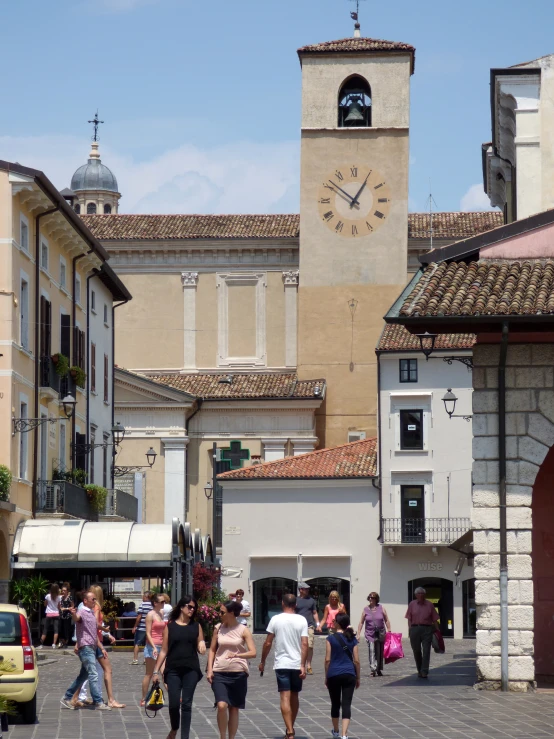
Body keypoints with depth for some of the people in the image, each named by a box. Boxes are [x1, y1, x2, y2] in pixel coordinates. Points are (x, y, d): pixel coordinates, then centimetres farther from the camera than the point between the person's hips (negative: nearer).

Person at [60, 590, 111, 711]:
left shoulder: (92, 614, 20)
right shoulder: (82, 612, -8)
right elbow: (76, 619, -34)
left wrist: (102, 648, 23)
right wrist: (73, 614, -57)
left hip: (92, 648, 10)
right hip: (85, 648, -10)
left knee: (83, 676, 13)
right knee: (93, 675, -12)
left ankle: (67, 698, 19)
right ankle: (99, 702, -15)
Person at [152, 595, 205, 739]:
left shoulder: (196, 626, 8)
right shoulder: (170, 626, 4)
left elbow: (200, 648, 13)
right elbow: (164, 651, 5)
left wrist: (202, 646, -11)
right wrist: (156, 671, 2)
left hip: (191, 670, 1)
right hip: (173, 670, -1)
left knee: (186, 704, -2)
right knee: (174, 704, -4)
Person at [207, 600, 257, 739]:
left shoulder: (243, 630, -3)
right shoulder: (218, 628, 5)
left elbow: (253, 653, -10)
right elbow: (212, 650, 11)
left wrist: (237, 655, -27)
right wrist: (210, 670, 1)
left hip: (238, 674, -1)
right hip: (220, 674, 1)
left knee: (234, 708, 7)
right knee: (222, 705, -16)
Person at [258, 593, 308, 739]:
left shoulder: (276, 619, -3)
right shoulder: (302, 620, -1)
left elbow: (267, 643, -2)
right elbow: (304, 644, -8)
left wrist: (262, 662, 9)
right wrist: (303, 665, -8)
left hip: (281, 664, -2)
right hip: (297, 664, 2)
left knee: (285, 698, -6)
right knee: (294, 696, 17)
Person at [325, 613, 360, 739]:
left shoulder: (331, 638, -4)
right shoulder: (352, 639, 4)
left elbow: (327, 660, -4)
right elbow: (356, 660, 4)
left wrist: (326, 677, 6)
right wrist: (358, 678, 14)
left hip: (334, 675, -1)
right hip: (349, 675, 1)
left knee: (335, 704, 15)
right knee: (346, 705, -1)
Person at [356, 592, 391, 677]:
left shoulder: (381, 608, 3)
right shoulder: (365, 610, 3)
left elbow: (386, 621, 7)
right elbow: (361, 623, 5)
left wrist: (389, 631, 1)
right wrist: (358, 634, 0)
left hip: (380, 634, 1)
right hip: (370, 634, -1)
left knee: (379, 652, 8)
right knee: (372, 651, -15)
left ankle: (379, 670, 21)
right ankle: (373, 670, -20)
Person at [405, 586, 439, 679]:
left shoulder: (429, 604, 8)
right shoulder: (412, 604, 11)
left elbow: (434, 619, 7)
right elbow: (409, 618, 10)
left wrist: (434, 630, 0)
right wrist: (410, 629, -2)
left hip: (427, 629, -2)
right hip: (415, 629, 2)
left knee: (426, 651, -10)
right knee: (416, 651, 6)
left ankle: (424, 672, -14)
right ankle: (419, 670, 21)